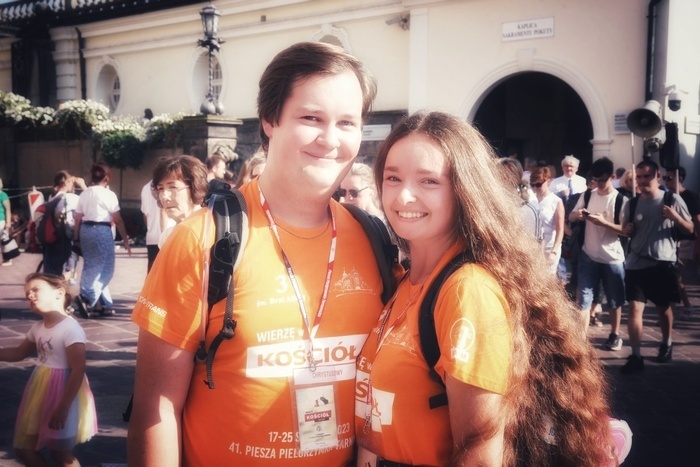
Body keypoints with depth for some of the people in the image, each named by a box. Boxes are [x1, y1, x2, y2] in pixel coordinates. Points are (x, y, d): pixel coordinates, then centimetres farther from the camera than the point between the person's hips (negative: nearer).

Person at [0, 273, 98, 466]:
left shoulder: (70, 329, -21)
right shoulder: (37, 327, 5)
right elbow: (18, 353, 22)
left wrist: (63, 408, -23)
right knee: (23, 447, 15)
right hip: (40, 390, 8)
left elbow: (78, 372, -23)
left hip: (64, 392, -8)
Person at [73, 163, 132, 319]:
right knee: (105, 269, -1)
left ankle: (103, 304, 16)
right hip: (102, 231, -7)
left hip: (86, 230, 7)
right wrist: (125, 239, -1)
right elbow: (118, 220, -7)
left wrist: (76, 238, 17)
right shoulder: (108, 194, -6)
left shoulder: (84, 194, 11)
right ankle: (87, 298, -16)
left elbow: (78, 219, 10)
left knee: (92, 268, 12)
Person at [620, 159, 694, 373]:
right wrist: (627, 230, -9)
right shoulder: (633, 203, 4)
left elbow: (690, 229, 0)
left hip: (663, 263, -1)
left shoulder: (673, 200, -4)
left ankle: (667, 344, 39)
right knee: (635, 308, -7)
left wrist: (675, 217, -20)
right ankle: (636, 356, -6)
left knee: (664, 307, 15)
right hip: (636, 263, 2)